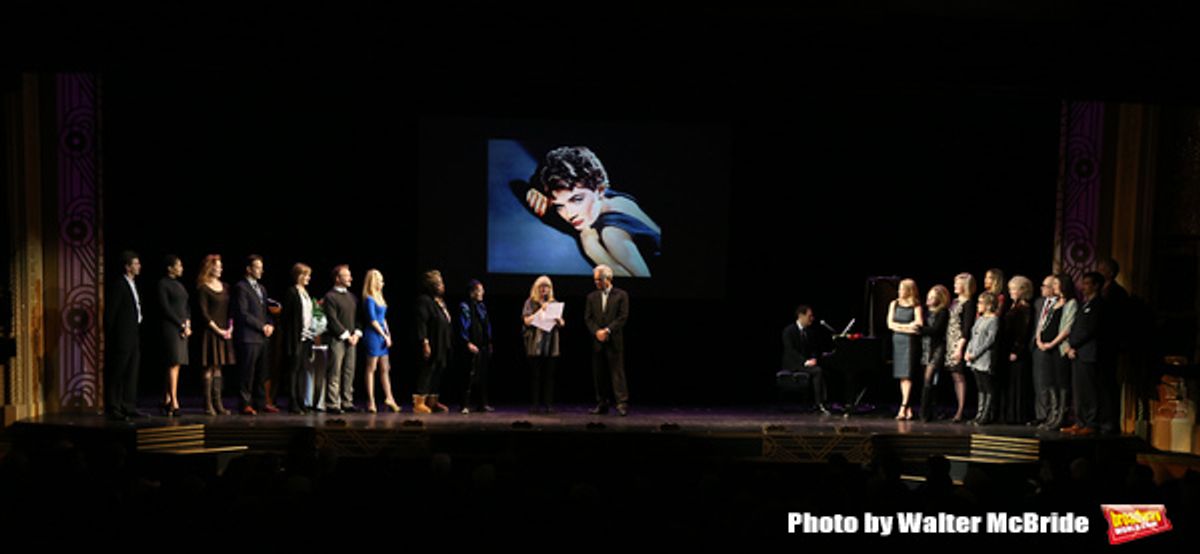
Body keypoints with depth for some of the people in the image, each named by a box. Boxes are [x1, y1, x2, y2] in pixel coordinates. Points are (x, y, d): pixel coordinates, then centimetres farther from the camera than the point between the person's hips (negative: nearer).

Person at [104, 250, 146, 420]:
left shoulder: (133, 285, 15)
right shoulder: (118, 286, -11)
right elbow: (110, 313, -12)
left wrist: (138, 333, 12)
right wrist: (110, 339, -12)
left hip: (134, 338, 9)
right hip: (122, 338, -9)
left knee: (132, 374, 11)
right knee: (116, 375, -2)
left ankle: (129, 407, 16)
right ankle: (113, 409, 3)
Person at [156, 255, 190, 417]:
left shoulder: (179, 285, 18)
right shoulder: (163, 284, -4)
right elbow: (166, 308, -11)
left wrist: (188, 323, 3)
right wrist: (182, 325, -11)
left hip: (182, 329, 7)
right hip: (171, 328, -7)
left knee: (174, 366, 7)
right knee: (174, 365, -10)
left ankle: (166, 401, 12)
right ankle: (174, 403, -11)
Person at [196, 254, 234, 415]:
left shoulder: (225, 287, 14)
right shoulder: (203, 288, -4)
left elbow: (231, 310, 14)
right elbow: (203, 313, -9)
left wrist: (230, 328, 1)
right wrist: (218, 330, -12)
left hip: (225, 333, 6)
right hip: (210, 332, -6)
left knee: (218, 368, 8)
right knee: (209, 368, -4)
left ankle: (218, 403, 10)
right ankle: (208, 404, -1)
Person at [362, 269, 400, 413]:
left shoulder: (379, 297, 15)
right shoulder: (369, 299, -11)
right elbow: (373, 320, -14)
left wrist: (388, 334, 8)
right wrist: (385, 336, -11)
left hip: (382, 335, 9)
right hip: (373, 335, -9)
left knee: (385, 368, 10)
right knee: (371, 368, -2)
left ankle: (389, 398, 15)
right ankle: (371, 401, 2)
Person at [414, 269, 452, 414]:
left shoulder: (441, 301, 17)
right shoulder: (424, 300, -12)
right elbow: (421, 323, -19)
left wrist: (447, 345, 18)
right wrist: (424, 342, -23)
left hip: (442, 346, 9)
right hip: (431, 345, -9)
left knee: (438, 372, 13)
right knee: (427, 371, -6)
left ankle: (432, 401, 22)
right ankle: (419, 402, 0)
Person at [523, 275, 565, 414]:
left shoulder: (553, 303, 14)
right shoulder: (531, 302, 4)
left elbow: (562, 323, 13)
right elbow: (527, 321, -7)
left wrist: (558, 320, -10)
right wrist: (541, 310, -12)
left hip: (551, 344, 3)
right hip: (535, 344, -3)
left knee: (549, 375, 1)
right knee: (535, 375, -2)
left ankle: (548, 404, 3)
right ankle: (535, 405, 2)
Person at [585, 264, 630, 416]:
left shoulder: (621, 295, 2)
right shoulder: (592, 297, 13)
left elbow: (623, 317, -5)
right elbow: (588, 318, 8)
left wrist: (607, 330, -13)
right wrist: (597, 331, -9)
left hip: (614, 341, -4)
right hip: (597, 341, 4)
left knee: (617, 371, -8)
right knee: (598, 373, 5)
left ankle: (622, 403, -8)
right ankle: (602, 404, 11)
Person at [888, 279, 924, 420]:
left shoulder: (916, 306, -1)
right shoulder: (894, 304, 10)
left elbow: (919, 324, -12)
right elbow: (890, 324, 2)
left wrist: (900, 326, -11)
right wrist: (907, 327, -9)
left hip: (910, 342, -4)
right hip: (897, 341, 4)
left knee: (907, 375, -10)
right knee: (902, 377, 4)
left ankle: (903, 409, -14)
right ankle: (909, 409, 9)